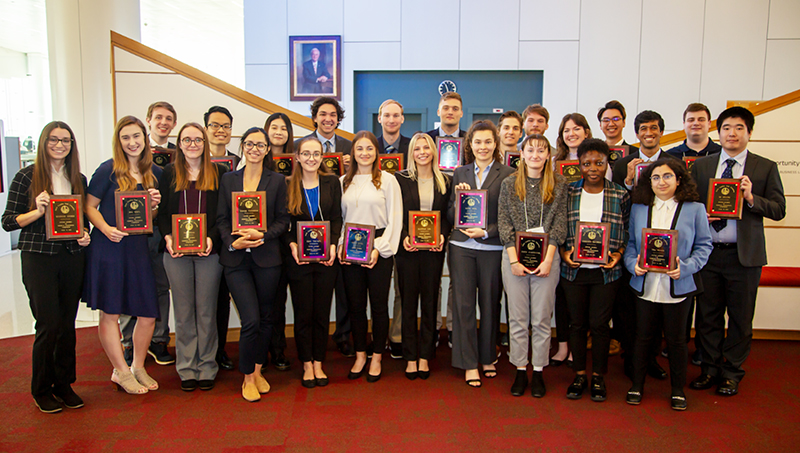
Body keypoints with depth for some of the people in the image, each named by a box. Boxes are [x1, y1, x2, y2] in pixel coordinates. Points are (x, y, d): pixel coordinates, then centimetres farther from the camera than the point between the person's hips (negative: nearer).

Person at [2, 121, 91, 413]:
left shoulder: (79, 179, 11)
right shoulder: (26, 177, -1)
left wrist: (84, 234, -1)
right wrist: (38, 211, -18)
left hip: (73, 256, 4)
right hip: (39, 258, -4)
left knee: (68, 324, 8)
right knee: (49, 324, -4)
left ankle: (64, 384, 22)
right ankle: (42, 390, 15)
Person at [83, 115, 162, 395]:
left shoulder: (155, 173, 10)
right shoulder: (109, 170, -4)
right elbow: (89, 206, -3)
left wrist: (155, 204, -3)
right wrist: (106, 228, -19)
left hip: (139, 248, 4)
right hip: (108, 248, -4)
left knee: (148, 314, 5)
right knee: (110, 313, 4)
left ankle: (138, 368, 25)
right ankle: (121, 371, 20)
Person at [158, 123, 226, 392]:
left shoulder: (218, 173, 5)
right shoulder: (169, 173, 9)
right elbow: (162, 212, 8)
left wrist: (211, 238, -12)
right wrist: (168, 237, -9)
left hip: (209, 251, -1)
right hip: (176, 252, 1)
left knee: (206, 311, 5)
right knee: (183, 312, 7)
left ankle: (207, 368, 17)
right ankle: (187, 369, 18)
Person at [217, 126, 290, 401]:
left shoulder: (277, 181, 5)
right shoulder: (228, 179, 9)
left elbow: (283, 220, 3)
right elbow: (221, 219, 7)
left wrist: (263, 235, -14)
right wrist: (232, 242, -11)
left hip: (266, 257, 1)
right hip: (236, 258, 0)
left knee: (265, 318, 9)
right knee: (251, 320, -7)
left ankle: (258, 371, 28)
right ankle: (248, 378, 12)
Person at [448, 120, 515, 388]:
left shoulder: (507, 174, 2)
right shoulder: (460, 173, 11)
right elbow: (450, 216, 11)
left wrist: (486, 232, -14)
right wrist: (459, 197, -7)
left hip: (493, 248, -2)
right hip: (461, 247, 2)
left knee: (490, 304, 8)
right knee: (463, 304, 2)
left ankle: (488, 357, 26)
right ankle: (469, 363, 12)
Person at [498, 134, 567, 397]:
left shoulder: (558, 185, 6)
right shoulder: (509, 184, 7)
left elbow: (560, 224, 2)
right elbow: (504, 223, 2)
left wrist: (548, 259, -8)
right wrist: (514, 259, -7)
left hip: (546, 257, 0)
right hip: (514, 257, 0)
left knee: (542, 318, 4)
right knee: (517, 318, 5)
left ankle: (538, 371, 16)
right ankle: (520, 371, 15)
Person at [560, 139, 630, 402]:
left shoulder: (620, 196, 2)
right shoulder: (567, 194, 2)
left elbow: (628, 231, 7)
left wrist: (618, 255, -8)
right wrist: (564, 253, -9)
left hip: (606, 270, -1)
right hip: (574, 269, 1)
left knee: (600, 324, 4)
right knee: (577, 323, 8)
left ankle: (598, 377, 22)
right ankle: (579, 375, 23)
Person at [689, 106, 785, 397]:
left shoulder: (765, 168, 3)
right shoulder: (701, 165, 8)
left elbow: (779, 210, -1)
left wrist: (751, 198, -17)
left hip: (744, 254, -1)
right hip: (708, 252, 1)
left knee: (740, 317, 7)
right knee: (708, 315, 9)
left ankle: (731, 372, 23)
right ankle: (710, 368, 24)